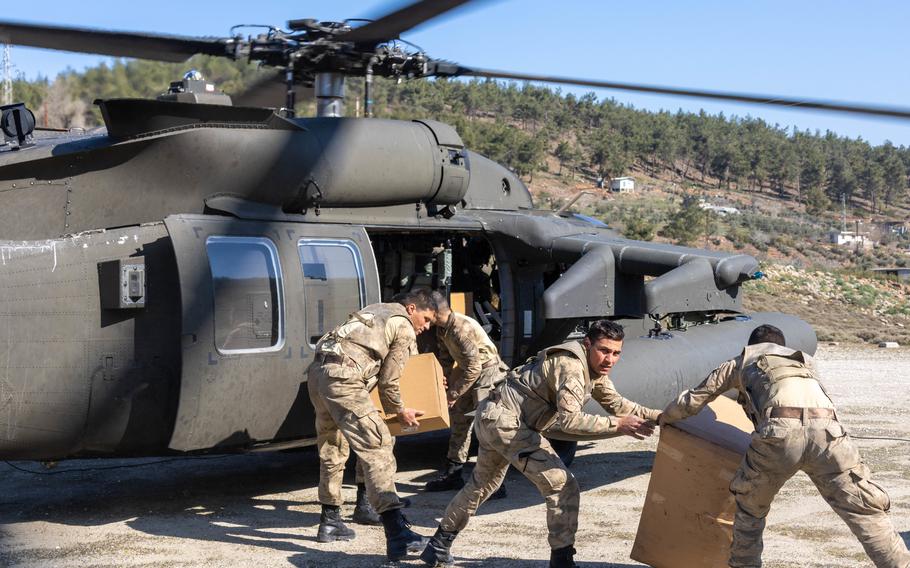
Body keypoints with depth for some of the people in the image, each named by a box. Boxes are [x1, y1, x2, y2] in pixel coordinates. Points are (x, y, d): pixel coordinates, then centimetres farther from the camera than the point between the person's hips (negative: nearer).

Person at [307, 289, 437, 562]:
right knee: (377, 446, -15)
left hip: (317, 372, 10)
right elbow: (388, 381, 4)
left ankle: (330, 521, 33)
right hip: (342, 378, -9)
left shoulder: (377, 310, 30)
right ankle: (396, 532, -26)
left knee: (333, 448, 22)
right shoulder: (404, 329, 5)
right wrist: (400, 411, 21)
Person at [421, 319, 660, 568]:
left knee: (481, 484, 28)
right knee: (563, 486, -11)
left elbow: (616, 403, 13)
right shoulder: (571, 365, -23)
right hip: (506, 420, -11)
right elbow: (569, 419, -33)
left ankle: (438, 546, 42)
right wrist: (617, 424, -32)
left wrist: (655, 415, 4)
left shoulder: (594, 366, 7)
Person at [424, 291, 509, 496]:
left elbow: (473, 368, -26)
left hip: (487, 372, -10)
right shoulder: (441, 329, -1)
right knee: (459, 419, 14)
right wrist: (447, 385, 3)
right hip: (469, 371, 10)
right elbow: (445, 358, 12)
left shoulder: (463, 328, -30)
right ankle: (453, 473, 25)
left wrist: (454, 393, -19)